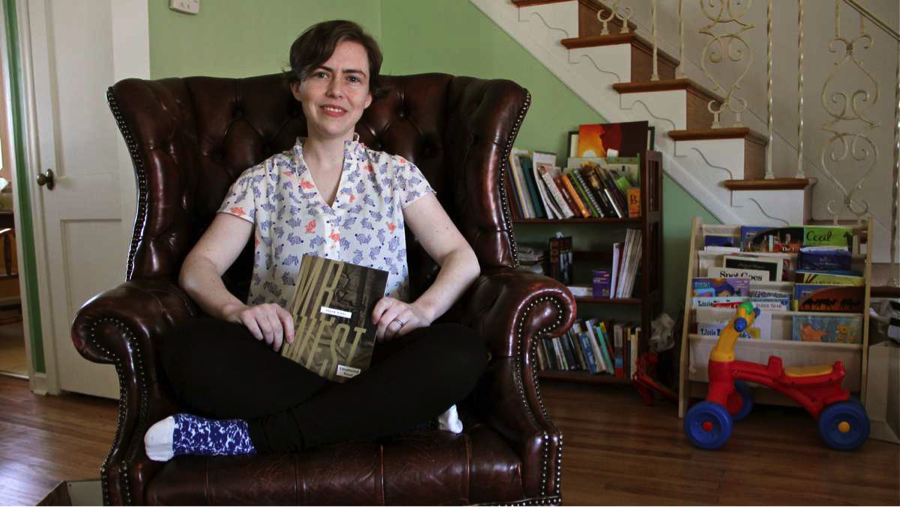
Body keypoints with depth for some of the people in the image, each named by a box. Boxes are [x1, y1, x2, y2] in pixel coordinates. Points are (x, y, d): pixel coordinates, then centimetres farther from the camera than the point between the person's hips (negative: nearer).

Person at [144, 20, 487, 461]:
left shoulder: (396, 174, 13)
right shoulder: (262, 181, 13)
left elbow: (462, 258, 5)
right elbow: (198, 267, 4)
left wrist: (423, 308, -17)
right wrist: (235, 309, -19)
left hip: (373, 354, 1)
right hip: (281, 356, 0)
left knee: (462, 351, -31)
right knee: (187, 347, -29)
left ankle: (249, 436, -24)